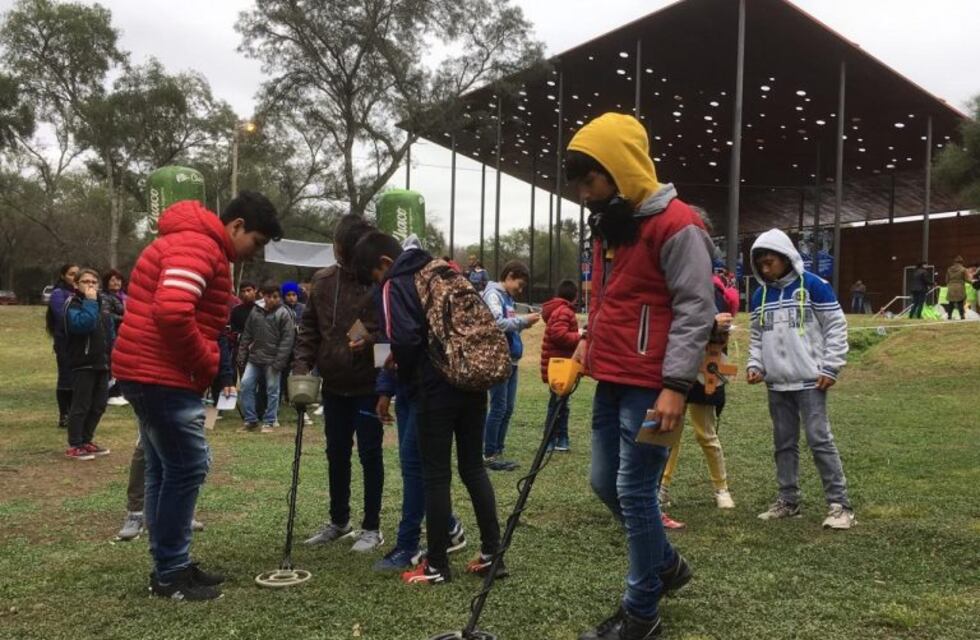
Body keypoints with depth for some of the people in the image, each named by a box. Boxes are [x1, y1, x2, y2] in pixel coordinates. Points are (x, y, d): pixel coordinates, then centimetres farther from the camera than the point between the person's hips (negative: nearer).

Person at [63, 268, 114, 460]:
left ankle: (86, 441, 24)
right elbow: (82, 324, -29)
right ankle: (74, 446, 3)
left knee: (98, 405, 13)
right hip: (83, 363, -7)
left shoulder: (103, 303, 13)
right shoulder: (73, 305, -9)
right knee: (81, 406, -4)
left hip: (102, 363, 7)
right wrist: (90, 302, -23)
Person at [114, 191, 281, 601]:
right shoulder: (198, 245, -16)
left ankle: (170, 566, 22)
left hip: (151, 373, 11)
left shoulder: (197, 246, 19)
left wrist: (202, 366, 11)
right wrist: (205, 366, -15)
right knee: (187, 468, -4)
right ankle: (170, 574, 6)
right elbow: (172, 313, -29)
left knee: (165, 470, 14)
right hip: (163, 376, -11)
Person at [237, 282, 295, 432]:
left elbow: (287, 339, -9)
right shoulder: (255, 312, 8)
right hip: (254, 358, 4)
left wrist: (279, 362, -14)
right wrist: (242, 356, 8)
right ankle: (250, 420, 9)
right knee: (246, 384, -2)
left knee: (272, 390, 1)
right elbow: (246, 336, 14)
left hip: (273, 360, -4)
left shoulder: (284, 314, -5)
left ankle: (269, 422, 13)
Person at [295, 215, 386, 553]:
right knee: (336, 453, 15)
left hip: (369, 384, -5)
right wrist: (302, 363, -2)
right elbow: (310, 326, 9)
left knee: (369, 453, 3)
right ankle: (338, 520, 30)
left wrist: (371, 339, -27)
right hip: (334, 385, 5)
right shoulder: (322, 281, 3)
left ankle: (372, 527, 16)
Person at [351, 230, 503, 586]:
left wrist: (406, 376, 0)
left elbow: (405, 339, -19)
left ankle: (437, 567, 9)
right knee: (473, 466, 15)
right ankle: (492, 552, 18)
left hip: (438, 387, -7)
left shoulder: (395, 286, -5)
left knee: (436, 475, 2)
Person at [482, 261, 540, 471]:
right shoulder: (493, 294, -9)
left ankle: (498, 452, 18)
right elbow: (498, 324, -23)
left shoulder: (508, 297, 18)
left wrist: (523, 325, 3)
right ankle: (489, 455, 3)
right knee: (498, 408, -5)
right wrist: (524, 320, -15)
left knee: (508, 409, 11)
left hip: (511, 360, 9)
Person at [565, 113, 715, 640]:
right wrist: (588, 342, 12)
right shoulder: (607, 223, 14)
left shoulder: (676, 226, -14)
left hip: (651, 387, -9)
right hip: (611, 382, 9)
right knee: (605, 483, 14)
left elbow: (695, 310, -17)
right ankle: (666, 564, 37)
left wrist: (676, 386, -22)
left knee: (634, 491, -2)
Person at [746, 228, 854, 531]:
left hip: (810, 381, -6)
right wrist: (755, 365, 2)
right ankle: (788, 500, 20)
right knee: (784, 442, 11)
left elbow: (836, 327, -6)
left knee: (819, 439, -8)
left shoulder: (814, 286, -7)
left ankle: (840, 504, 0)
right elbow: (756, 336, 17)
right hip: (776, 384, 6)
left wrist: (830, 368, -10)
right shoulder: (760, 296, 9)